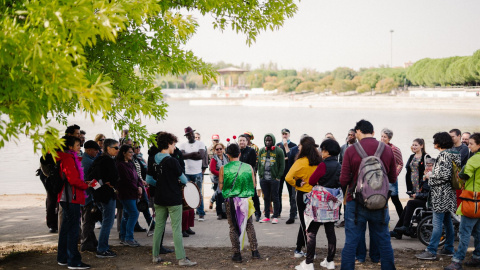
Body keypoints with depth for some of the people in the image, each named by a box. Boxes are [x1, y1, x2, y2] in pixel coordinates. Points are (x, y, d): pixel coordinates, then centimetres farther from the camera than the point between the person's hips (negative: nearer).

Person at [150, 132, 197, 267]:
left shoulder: (153, 160, 3)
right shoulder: (171, 161, -16)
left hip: (159, 198, 6)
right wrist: (185, 182, 14)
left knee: (158, 226, 13)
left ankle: (155, 255, 19)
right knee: (176, 229, -3)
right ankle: (181, 258, -2)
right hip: (173, 199, -6)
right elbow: (183, 178, -8)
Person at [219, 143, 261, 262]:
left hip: (231, 201, -2)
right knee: (249, 225, 16)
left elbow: (220, 187, -3)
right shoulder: (248, 167, -2)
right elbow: (253, 185, 5)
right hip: (246, 200, 2)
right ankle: (255, 251, 16)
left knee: (234, 227, 8)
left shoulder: (223, 169, -7)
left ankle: (237, 254, 8)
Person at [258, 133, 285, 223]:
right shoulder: (261, 151, 13)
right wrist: (260, 175, 7)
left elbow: (282, 165, -3)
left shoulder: (278, 151, -3)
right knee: (266, 198, 9)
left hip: (274, 179, -4)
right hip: (263, 179, 5)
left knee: (275, 198, 0)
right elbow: (259, 164, 17)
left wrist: (278, 177, -8)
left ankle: (275, 217, 6)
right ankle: (267, 217, 16)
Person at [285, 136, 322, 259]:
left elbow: (288, 178, -23)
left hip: (303, 194, -4)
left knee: (305, 223, 7)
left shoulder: (301, 162, -16)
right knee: (304, 222, 16)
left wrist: (297, 183, -9)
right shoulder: (319, 161, -3)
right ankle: (298, 249, 21)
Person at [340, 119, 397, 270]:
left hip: (356, 203, -2)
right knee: (384, 242, 14)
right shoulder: (387, 150, 0)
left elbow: (343, 181, -9)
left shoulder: (351, 151, -8)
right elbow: (393, 178, 8)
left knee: (351, 242, 4)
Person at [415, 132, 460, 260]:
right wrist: (433, 170, 17)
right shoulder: (452, 154, 13)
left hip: (441, 194, -10)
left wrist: (430, 177, -9)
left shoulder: (443, 155, -16)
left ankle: (431, 251, -7)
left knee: (437, 223, -9)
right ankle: (448, 248, 23)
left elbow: (444, 175, -24)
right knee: (447, 221, 15)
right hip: (449, 194, 10)